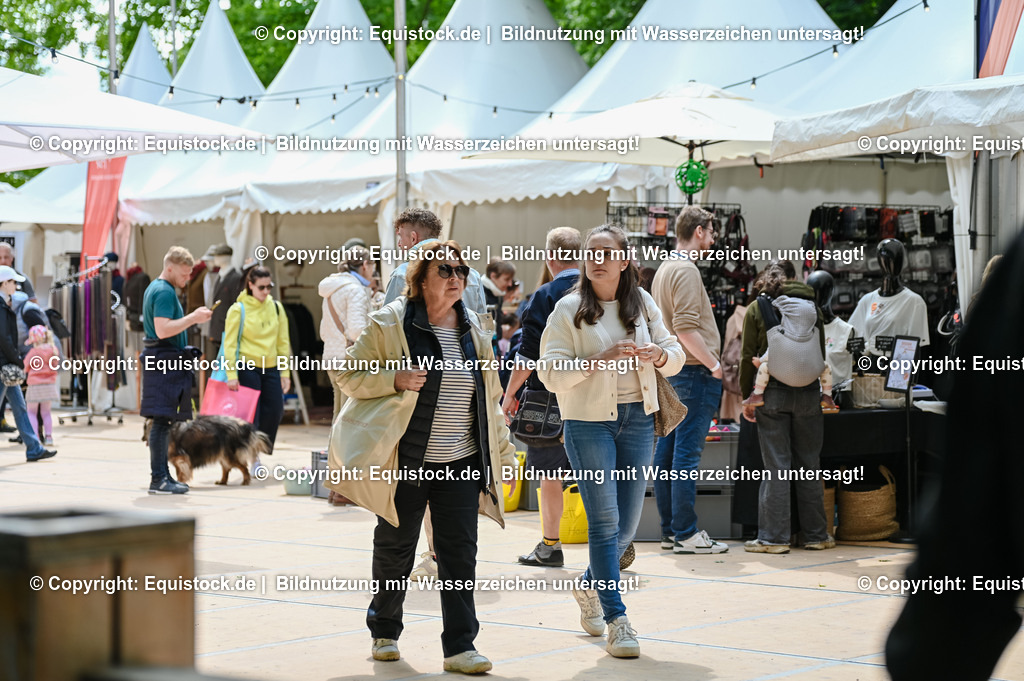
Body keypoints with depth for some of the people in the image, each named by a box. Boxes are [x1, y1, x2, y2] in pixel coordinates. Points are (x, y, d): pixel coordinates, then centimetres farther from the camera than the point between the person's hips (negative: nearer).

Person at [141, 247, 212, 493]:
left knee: (162, 421, 12)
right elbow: (163, 330, -23)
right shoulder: (164, 292, -13)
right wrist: (193, 318, -18)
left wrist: (193, 317, 20)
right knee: (161, 420, -11)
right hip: (165, 362, -11)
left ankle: (162, 475, 16)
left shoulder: (155, 288, 20)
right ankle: (158, 479, -13)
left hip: (162, 362, 11)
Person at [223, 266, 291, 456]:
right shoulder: (238, 310, -4)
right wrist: (231, 374, -12)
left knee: (274, 411, -4)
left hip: (271, 368, 4)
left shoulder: (276, 308, 9)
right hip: (247, 368, -4)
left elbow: (283, 342, 12)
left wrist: (285, 372, 7)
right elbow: (230, 344, -5)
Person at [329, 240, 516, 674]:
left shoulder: (473, 328, 10)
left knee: (460, 553, -2)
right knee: (395, 549, 8)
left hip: (462, 462, 4)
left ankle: (460, 646, 2)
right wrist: (395, 380, -20)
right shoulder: (391, 323, -5)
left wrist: (502, 450, 16)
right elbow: (350, 375, -4)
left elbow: (489, 396, 18)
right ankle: (384, 630, 29)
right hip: (406, 462, -3)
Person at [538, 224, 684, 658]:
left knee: (628, 521, 9)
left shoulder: (643, 304, 10)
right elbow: (550, 371, -9)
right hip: (588, 422, -4)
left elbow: (675, 356, 14)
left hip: (638, 419, 4)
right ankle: (616, 621, -6)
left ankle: (589, 586, 36)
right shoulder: (569, 309, -3)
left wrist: (658, 354, -10)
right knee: (604, 520, -8)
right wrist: (600, 360, -21)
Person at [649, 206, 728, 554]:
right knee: (687, 454, -8)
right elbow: (686, 328, -22)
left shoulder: (664, 269, 17)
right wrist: (714, 364, -15)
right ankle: (686, 533, -7)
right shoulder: (685, 270, -14)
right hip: (694, 371, -10)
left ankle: (670, 531, 14)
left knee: (667, 452, 9)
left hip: (670, 371, 10)